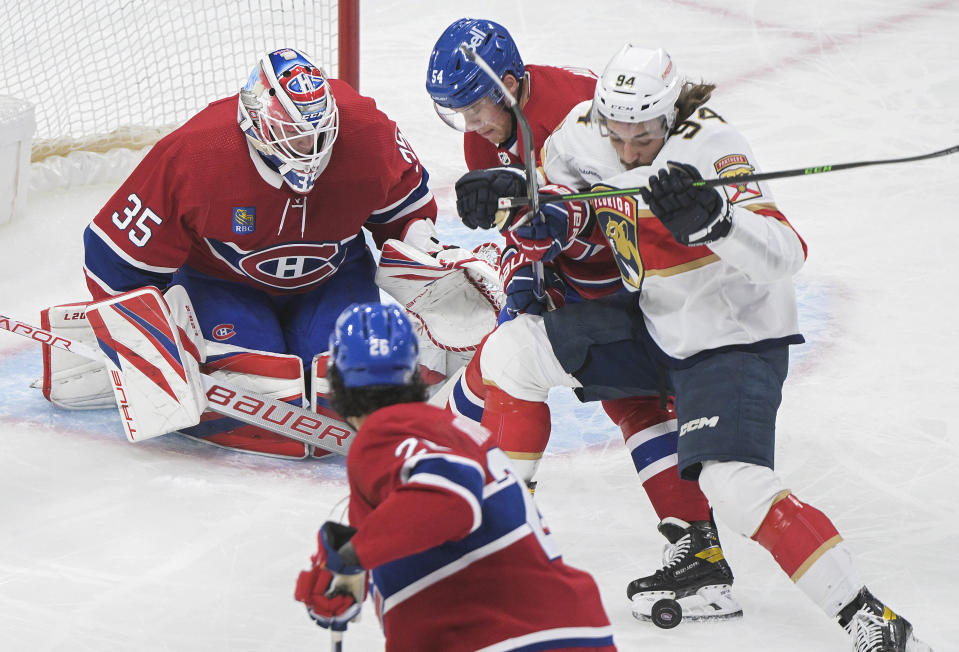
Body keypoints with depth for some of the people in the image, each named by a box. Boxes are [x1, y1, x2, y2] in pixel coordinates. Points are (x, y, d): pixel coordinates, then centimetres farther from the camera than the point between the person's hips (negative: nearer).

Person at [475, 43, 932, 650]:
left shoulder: (709, 149, -27)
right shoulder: (585, 133, -8)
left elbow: (786, 255, -36)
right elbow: (551, 172, 16)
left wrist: (711, 218, -53)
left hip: (735, 337, -7)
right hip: (653, 322, 7)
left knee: (734, 484, -25)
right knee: (512, 351, -4)